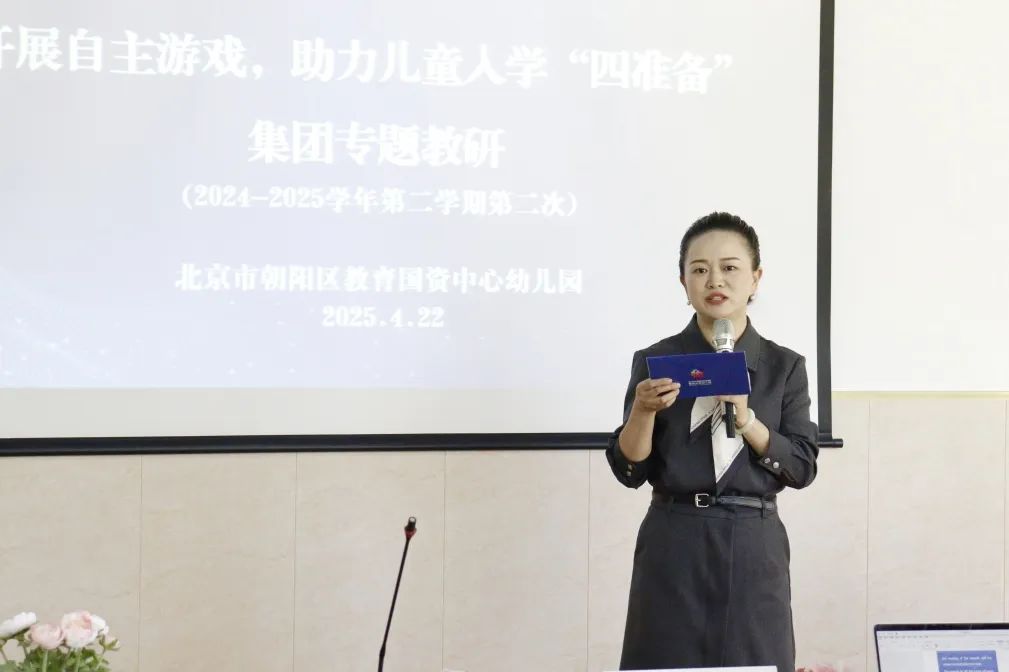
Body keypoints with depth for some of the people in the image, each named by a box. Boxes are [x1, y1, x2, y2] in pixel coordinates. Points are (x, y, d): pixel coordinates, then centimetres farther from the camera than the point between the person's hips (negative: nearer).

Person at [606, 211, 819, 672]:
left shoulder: (783, 367, 5)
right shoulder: (655, 361, 2)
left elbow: (802, 468, -1)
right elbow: (629, 471, -1)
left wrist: (746, 420, -14)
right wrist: (644, 410, -18)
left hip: (753, 549, 1)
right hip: (673, 547, -1)